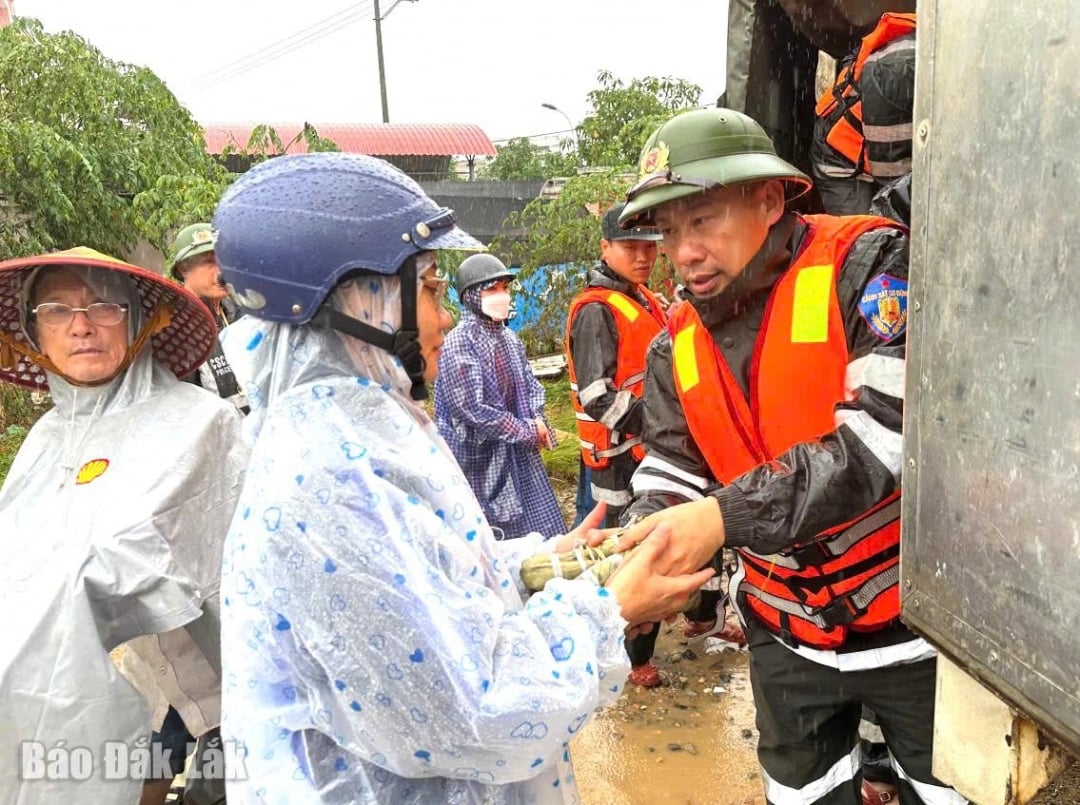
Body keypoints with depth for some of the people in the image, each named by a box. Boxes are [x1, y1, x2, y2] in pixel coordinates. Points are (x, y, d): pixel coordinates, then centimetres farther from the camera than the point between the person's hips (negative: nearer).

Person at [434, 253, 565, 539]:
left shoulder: (509, 338, 6)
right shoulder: (458, 344, -18)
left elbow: (529, 383, 15)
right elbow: (472, 410, -22)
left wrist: (538, 419, -6)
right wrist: (528, 431, -15)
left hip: (519, 451, 7)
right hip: (481, 459, -7)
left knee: (540, 532, 15)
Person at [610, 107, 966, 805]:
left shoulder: (866, 264, -18)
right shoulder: (678, 343, -1)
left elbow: (888, 431, -28)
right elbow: (670, 472, -2)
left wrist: (727, 515, -34)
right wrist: (644, 540, -24)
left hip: (911, 616, -4)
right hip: (787, 631, 5)